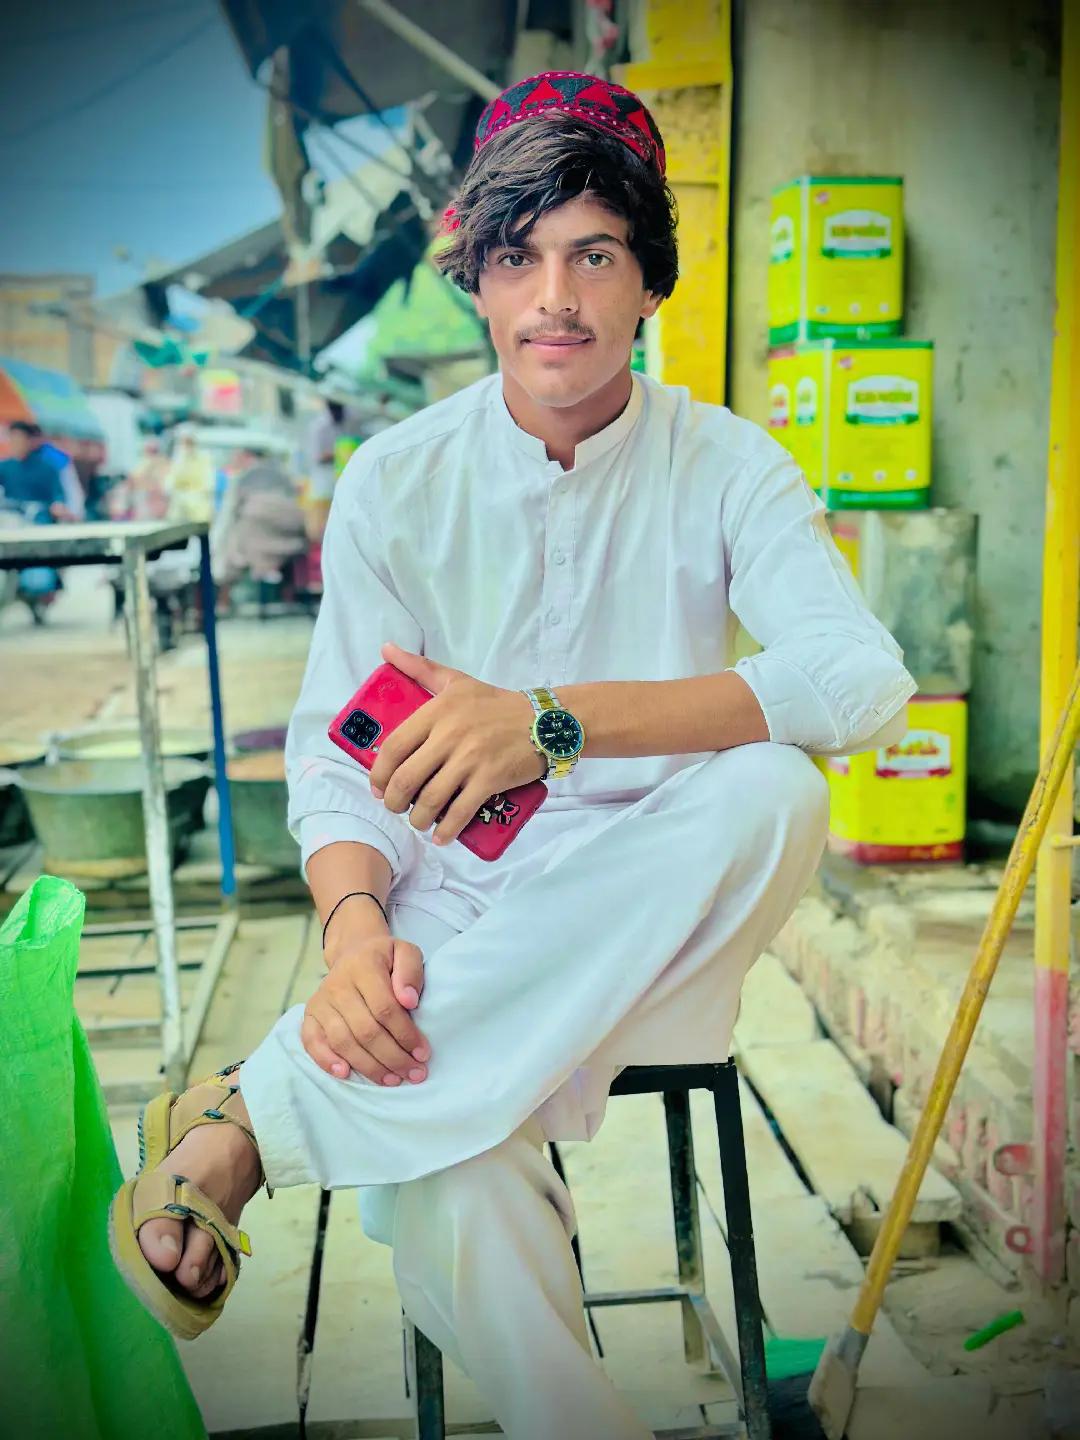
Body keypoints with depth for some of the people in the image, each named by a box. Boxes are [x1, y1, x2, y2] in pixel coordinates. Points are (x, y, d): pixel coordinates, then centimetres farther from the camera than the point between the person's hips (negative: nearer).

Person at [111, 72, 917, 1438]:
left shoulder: (725, 468, -1)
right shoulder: (395, 481, 2)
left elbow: (866, 680, -20)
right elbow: (338, 757, -1)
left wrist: (550, 719, -33)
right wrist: (354, 931, -24)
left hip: (648, 919, 1)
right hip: (454, 912, -1)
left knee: (770, 792, -34)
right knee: (445, 1192, -34)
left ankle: (255, 1112, -29)